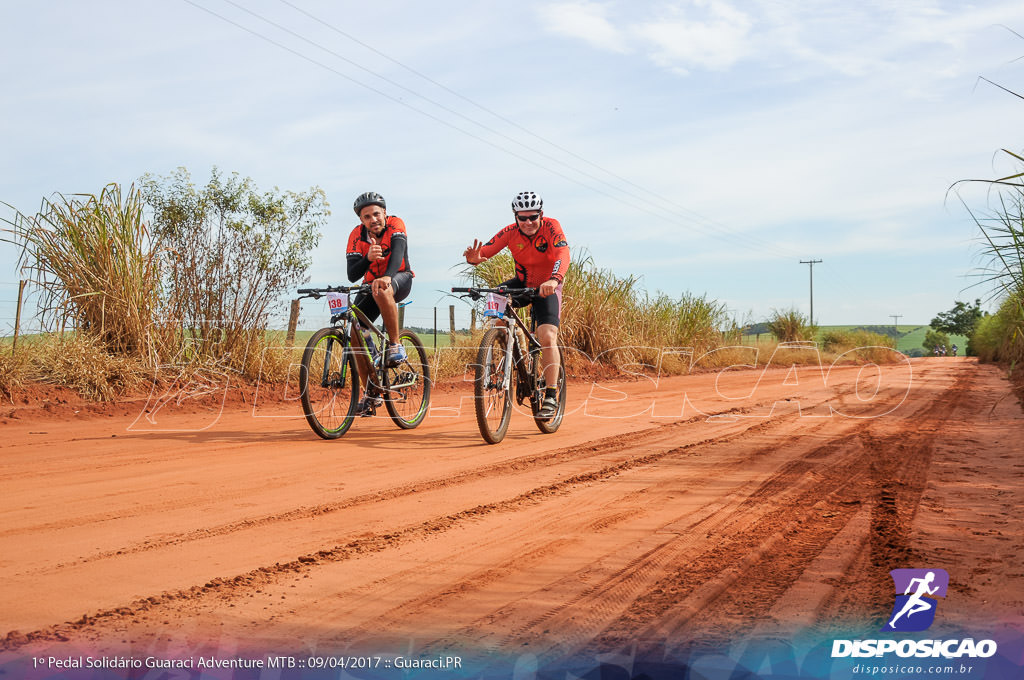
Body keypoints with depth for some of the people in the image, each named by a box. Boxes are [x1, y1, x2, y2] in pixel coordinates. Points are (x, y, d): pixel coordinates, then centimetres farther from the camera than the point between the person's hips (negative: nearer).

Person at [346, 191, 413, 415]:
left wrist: (386, 277, -57)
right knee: (356, 331, -12)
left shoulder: (395, 224, -20)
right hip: (371, 284, 4)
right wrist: (368, 258, -42)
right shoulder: (356, 235, -13)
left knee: (382, 290, -40)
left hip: (400, 279, -4)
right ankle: (370, 393, 0)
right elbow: (352, 275, -22)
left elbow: (398, 253, -38)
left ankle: (396, 346, -25)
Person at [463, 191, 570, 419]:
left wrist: (554, 280, -58)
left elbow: (563, 255, -39)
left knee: (547, 338, -20)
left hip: (547, 288, -4)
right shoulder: (510, 232, -15)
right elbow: (485, 251, -22)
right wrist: (475, 258, -48)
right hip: (522, 283, 4)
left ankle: (551, 397, -12)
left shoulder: (551, 226, -23)